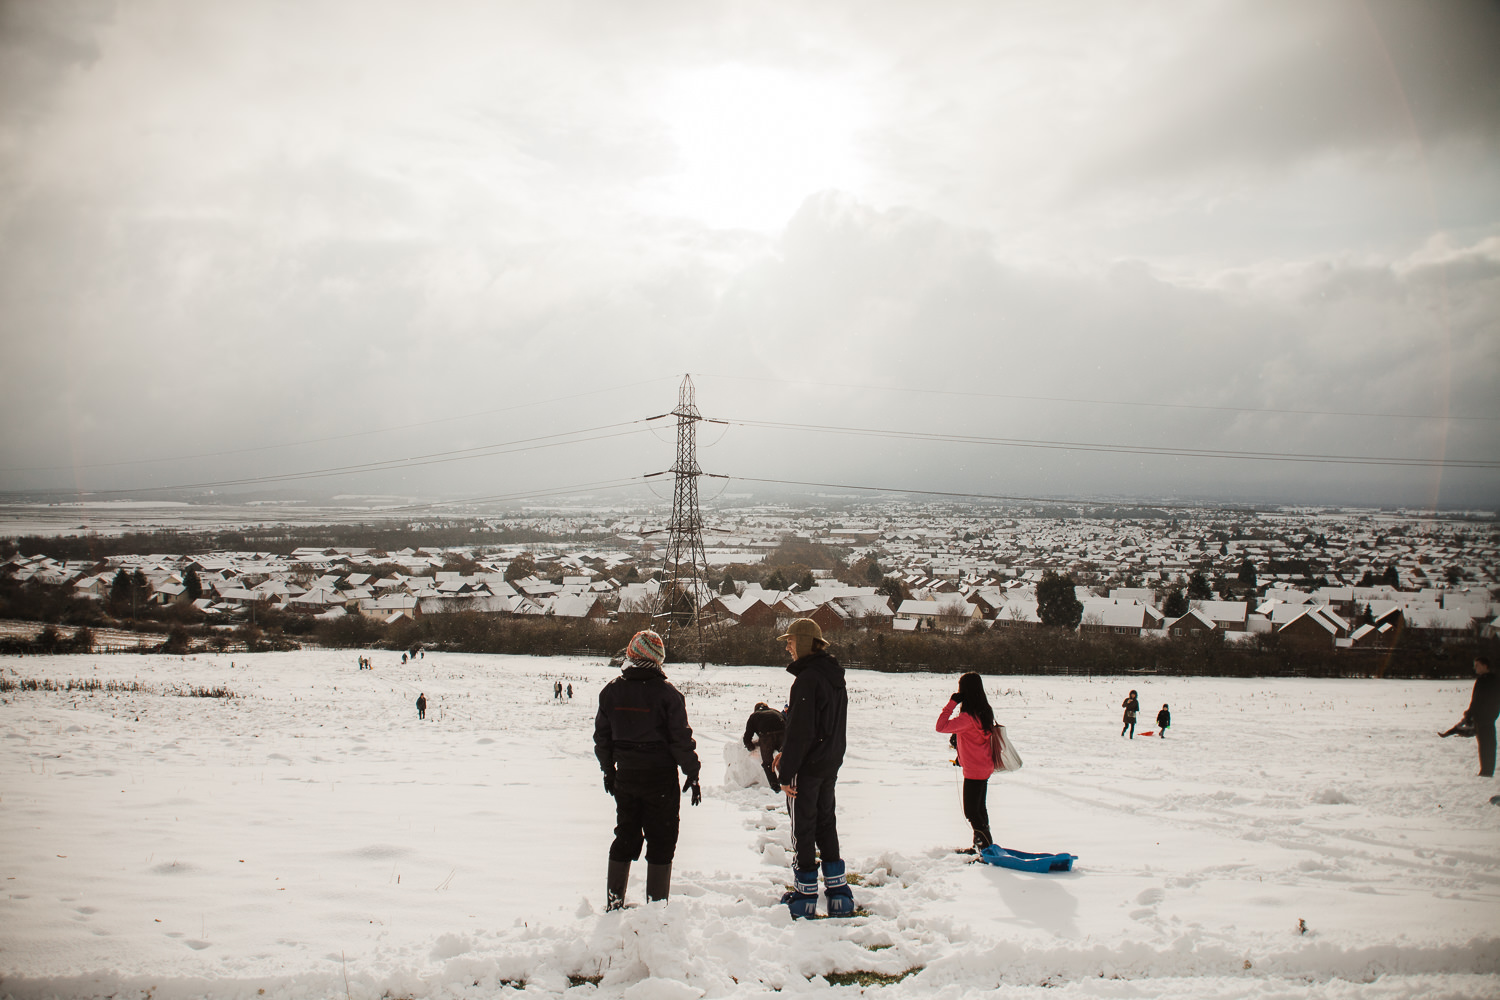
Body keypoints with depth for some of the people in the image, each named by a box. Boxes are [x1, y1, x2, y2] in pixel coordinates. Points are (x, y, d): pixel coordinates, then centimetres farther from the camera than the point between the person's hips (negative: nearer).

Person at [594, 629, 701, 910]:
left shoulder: (612, 690, 2)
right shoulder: (667, 692, -12)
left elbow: (602, 736, 8)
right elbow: (681, 738, -11)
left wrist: (608, 770, 19)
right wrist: (692, 773, -3)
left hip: (625, 776, 4)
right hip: (661, 776, -4)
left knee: (625, 839, 16)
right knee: (661, 843, 5)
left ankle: (614, 903, 20)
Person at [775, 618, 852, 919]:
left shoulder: (807, 679, -20)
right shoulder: (835, 676, 9)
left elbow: (800, 731, -22)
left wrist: (786, 772, -17)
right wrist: (786, 752, 16)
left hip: (807, 769, -9)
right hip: (831, 765, 9)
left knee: (803, 829, 3)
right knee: (826, 826, 16)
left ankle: (805, 897, 11)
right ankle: (839, 895, 18)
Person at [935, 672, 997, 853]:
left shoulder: (968, 717, -27)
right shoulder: (984, 711, 2)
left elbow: (941, 726, -29)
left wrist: (952, 703, -23)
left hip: (974, 770, -9)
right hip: (985, 768, 9)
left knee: (971, 812, -1)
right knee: (979, 808, 20)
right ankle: (980, 845, 31)